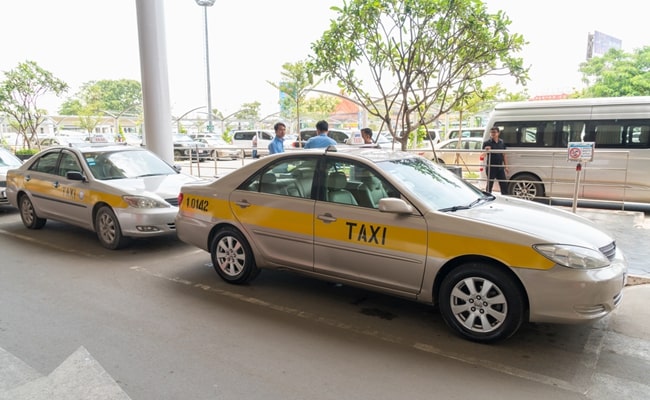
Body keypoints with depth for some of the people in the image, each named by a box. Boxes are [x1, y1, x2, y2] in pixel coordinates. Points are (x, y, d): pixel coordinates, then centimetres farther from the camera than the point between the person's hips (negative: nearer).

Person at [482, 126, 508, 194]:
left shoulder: (502, 142, 10)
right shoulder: (487, 143, -4)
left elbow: (503, 155, 15)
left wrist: (505, 166, 12)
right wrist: (486, 150, -32)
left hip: (500, 167, 4)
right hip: (491, 167, -4)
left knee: (504, 184, 7)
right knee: (490, 184, 5)